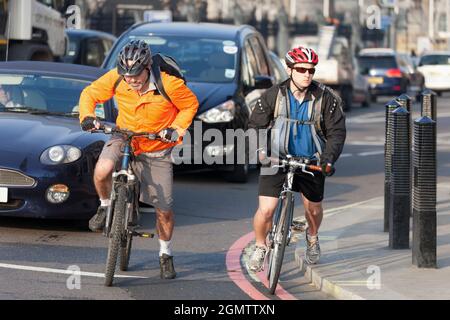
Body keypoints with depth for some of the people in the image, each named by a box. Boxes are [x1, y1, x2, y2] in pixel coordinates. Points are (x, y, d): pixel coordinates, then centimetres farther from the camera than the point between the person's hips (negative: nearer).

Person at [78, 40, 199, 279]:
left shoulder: (169, 84, -25)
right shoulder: (115, 79, -19)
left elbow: (190, 105, -7)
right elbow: (90, 94, -3)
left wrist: (176, 129, -20)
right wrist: (87, 117, -21)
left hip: (157, 149, -1)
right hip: (124, 138, 1)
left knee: (164, 209, 4)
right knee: (102, 170, -32)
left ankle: (165, 254, 29)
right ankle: (105, 206, 0)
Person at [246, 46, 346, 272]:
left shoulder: (325, 98, -8)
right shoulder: (274, 95, -8)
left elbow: (336, 132, -4)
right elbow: (255, 126, -2)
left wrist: (329, 158, -19)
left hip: (311, 162, 1)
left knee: (313, 209, 14)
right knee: (266, 210, -12)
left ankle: (312, 238, 48)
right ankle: (260, 248, 14)